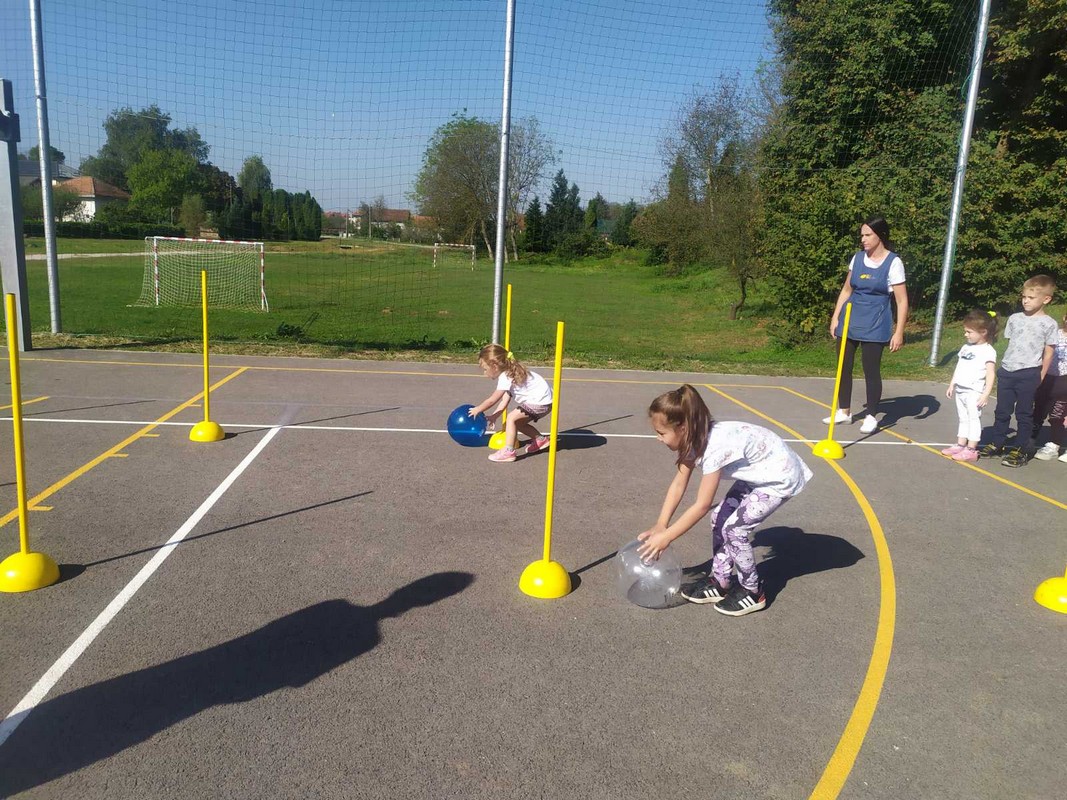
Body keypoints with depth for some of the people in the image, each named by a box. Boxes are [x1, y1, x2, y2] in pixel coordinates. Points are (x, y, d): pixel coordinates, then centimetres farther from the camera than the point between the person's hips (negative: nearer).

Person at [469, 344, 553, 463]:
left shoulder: (506, 377, -17)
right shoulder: (509, 373, 12)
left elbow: (492, 400, -9)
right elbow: (505, 400, 13)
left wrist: (477, 410, 5)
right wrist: (494, 416, 9)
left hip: (541, 402, -10)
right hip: (541, 400, 10)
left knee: (511, 418, -13)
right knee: (517, 422, 17)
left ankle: (508, 451, -15)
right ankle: (540, 439, 29)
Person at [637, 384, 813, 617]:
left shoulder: (715, 447, -34)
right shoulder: (696, 438, -8)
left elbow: (702, 506, -29)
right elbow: (679, 484, -2)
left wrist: (666, 537, -22)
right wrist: (661, 525, -7)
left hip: (780, 477, -9)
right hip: (758, 473, 9)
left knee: (735, 528, -11)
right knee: (720, 518, 5)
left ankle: (752, 592, 8)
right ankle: (719, 582, 18)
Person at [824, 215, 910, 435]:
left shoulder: (893, 262, -8)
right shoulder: (857, 258, 6)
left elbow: (902, 301, -9)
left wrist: (899, 332, -13)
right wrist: (835, 317, 8)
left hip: (875, 324, -5)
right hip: (850, 319, 5)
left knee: (871, 370, -2)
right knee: (844, 367, 9)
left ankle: (871, 417, 11)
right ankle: (844, 411, 23)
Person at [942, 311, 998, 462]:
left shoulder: (988, 351, -10)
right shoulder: (965, 348, 13)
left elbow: (991, 374, -15)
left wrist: (985, 394, -20)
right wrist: (951, 385, 20)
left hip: (974, 392, -8)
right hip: (960, 390, 8)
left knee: (973, 418, -6)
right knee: (963, 418, 13)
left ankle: (971, 450, -5)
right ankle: (960, 445, 19)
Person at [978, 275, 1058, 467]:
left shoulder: (1049, 324, -4)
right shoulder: (1015, 318, 7)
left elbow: (1048, 352, -1)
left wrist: (1040, 377, -1)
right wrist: (1005, 366, 10)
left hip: (1028, 374, -4)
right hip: (1006, 371, 4)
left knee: (1024, 413, 5)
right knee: (1002, 411, 11)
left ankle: (1020, 449, 13)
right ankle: (996, 444, 21)